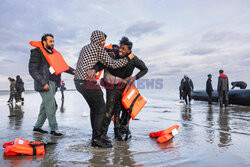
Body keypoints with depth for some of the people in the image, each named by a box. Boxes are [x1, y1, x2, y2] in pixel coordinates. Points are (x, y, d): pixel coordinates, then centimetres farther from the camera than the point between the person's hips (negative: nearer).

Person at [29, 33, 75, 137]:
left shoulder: (52, 53, 19)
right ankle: (54, 129, 5)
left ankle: (37, 127, 26)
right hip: (44, 84, -8)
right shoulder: (37, 53, -5)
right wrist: (43, 82, -20)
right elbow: (32, 70, -11)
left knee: (46, 106, 13)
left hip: (52, 83, 8)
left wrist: (72, 71, 0)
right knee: (51, 107, -7)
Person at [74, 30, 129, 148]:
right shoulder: (98, 49, -5)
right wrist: (128, 59, 5)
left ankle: (96, 137, 20)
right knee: (101, 108, -2)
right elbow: (113, 64, -6)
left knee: (94, 108, 15)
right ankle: (97, 138, -3)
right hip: (87, 82, -9)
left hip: (78, 81, 9)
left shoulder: (85, 48, 21)